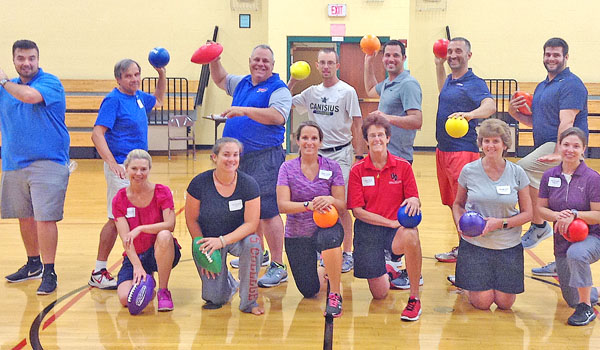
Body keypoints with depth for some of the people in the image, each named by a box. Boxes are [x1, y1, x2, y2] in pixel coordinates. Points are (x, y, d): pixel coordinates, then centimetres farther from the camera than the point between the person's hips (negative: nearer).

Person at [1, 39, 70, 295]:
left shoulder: (50, 82, -6)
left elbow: (30, 95, -26)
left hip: (47, 163, -6)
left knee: (45, 218, -9)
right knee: (24, 217, 15)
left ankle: (49, 273, 0)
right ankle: (33, 265, 31)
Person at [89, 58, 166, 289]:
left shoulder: (139, 97, 11)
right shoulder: (113, 100, -12)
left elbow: (157, 100, 34)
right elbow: (97, 134, -19)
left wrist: (162, 74, 20)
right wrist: (112, 163, -29)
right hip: (121, 168, -8)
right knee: (117, 219, -7)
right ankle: (98, 273, 1)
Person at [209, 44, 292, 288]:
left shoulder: (278, 89, -5)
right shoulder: (242, 83, 18)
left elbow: (278, 116, -23)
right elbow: (220, 79, 36)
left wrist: (244, 111, -27)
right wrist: (214, 60, 18)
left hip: (265, 159, -8)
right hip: (240, 158, 8)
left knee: (267, 210, -11)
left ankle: (278, 267, -6)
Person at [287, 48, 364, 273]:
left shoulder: (347, 91, -4)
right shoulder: (312, 92, 9)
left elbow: (357, 126, -5)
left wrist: (359, 156, -8)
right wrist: (292, 81, 2)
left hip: (340, 153, -5)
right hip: (317, 153, 5)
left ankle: (347, 253, 3)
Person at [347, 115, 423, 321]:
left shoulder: (403, 166, 0)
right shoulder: (357, 171, -2)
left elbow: (414, 200, 1)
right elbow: (357, 211, -7)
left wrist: (414, 201, -25)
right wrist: (391, 222, -16)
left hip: (397, 227, 0)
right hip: (368, 230, 0)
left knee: (410, 236, -39)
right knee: (379, 294, -1)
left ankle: (414, 298, -21)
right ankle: (384, 271, 38)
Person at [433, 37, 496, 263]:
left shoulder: (474, 83, -11)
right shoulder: (450, 80, 14)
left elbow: (490, 106, -30)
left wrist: (469, 114, -50)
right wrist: (439, 65, 31)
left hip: (463, 151, -9)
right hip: (442, 150, 9)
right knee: (453, 203, 15)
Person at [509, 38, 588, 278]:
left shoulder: (571, 84, -8)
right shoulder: (542, 87, 20)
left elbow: (566, 123, -19)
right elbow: (535, 122, 23)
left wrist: (558, 153, -28)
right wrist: (515, 113, 6)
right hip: (545, 149, 9)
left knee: (522, 170, -27)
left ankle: (538, 225, -16)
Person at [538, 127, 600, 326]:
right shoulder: (549, 176, -1)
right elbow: (540, 208, 2)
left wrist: (575, 214, -28)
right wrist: (557, 216, -17)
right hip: (562, 241, 5)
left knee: (576, 253, -42)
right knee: (572, 300, 11)